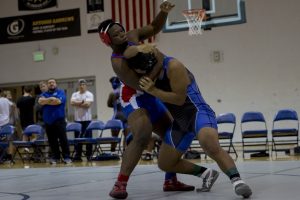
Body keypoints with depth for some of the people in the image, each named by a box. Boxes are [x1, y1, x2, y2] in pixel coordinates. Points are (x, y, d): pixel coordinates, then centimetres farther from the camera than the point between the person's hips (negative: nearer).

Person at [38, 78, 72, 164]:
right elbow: (40, 101, -5)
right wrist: (51, 99, -13)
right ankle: (55, 157, 15)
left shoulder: (60, 92, 4)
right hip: (48, 121, 4)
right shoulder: (44, 94, 15)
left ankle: (66, 157, -4)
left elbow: (58, 101, -13)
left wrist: (46, 101, -4)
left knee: (63, 139, -7)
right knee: (52, 140, 7)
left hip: (59, 119, -4)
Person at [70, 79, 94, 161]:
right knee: (77, 137, 3)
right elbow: (72, 102, -3)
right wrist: (82, 102, -9)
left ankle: (89, 155, 3)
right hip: (77, 119, 4)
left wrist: (77, 104, -6)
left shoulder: (89, 94, 1)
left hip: (86, 119, -3)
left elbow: (88, 104, -14)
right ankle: (77, 155, 8)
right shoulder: (75, 94, 13)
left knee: (88, 137, -3)